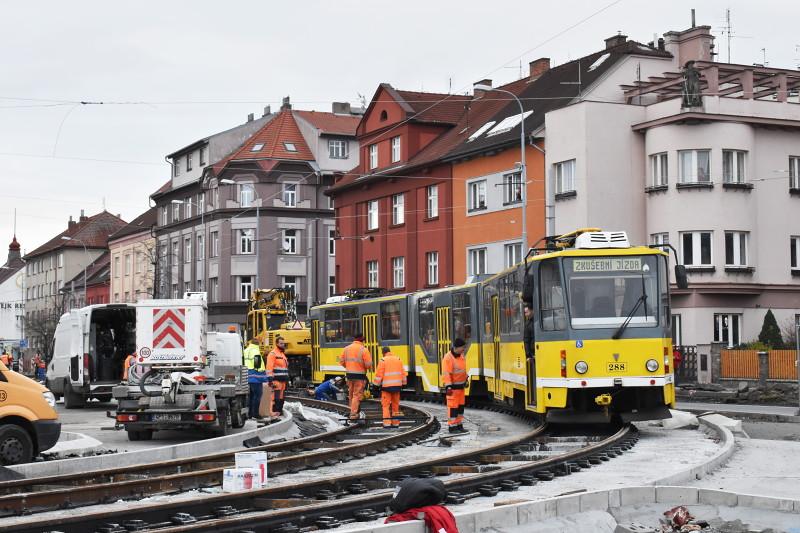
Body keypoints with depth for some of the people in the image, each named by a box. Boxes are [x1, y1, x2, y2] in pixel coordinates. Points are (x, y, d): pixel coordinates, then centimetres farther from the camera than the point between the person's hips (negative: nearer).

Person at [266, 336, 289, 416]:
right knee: (276, 397, -13)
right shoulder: (273, 354, -8)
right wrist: (270, 380, -22)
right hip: (276, 380, -9)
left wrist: (287, 380, 26)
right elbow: (269, 367, -16)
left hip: (283, 380, 9)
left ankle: (280, 411, 14)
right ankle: (274, 413, -14)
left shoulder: (283, 354, 22)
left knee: (281, 397, 10)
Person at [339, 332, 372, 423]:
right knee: (357, 395, -1)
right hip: (359, 375, -5)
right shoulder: (364, 350, -12)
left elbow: (341, 361, 6)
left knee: (351, 394, 17)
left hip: (349, 374, 5)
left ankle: (353, 411, 28)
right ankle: (353, 414, -6)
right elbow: (368, 365, -15)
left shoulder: (347, 348, 5)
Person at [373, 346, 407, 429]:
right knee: (395, 404, 12)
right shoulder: (398, 360, 9)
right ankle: (395, 422, 15)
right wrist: (403, 383, 18)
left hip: (387, 386, -5)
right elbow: (403, 373, 10)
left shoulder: (383, 361, -6)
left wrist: (376, 384, 0)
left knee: (386, 404, -1)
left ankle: (387, 423, -9)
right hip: (397, 385, 5)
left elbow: (379, 374, -9)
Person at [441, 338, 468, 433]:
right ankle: (452, 427, 2)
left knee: (461, 406, 13)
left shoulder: (461, 356, 6)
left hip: (461, 386, 8)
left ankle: (459, 425, 22)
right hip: (453, 387, -8)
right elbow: (446, 374, -24)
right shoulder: (448, 358, -21)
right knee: (453, 407, -5)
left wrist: (465, 380, 25)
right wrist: (448, 387, -27)